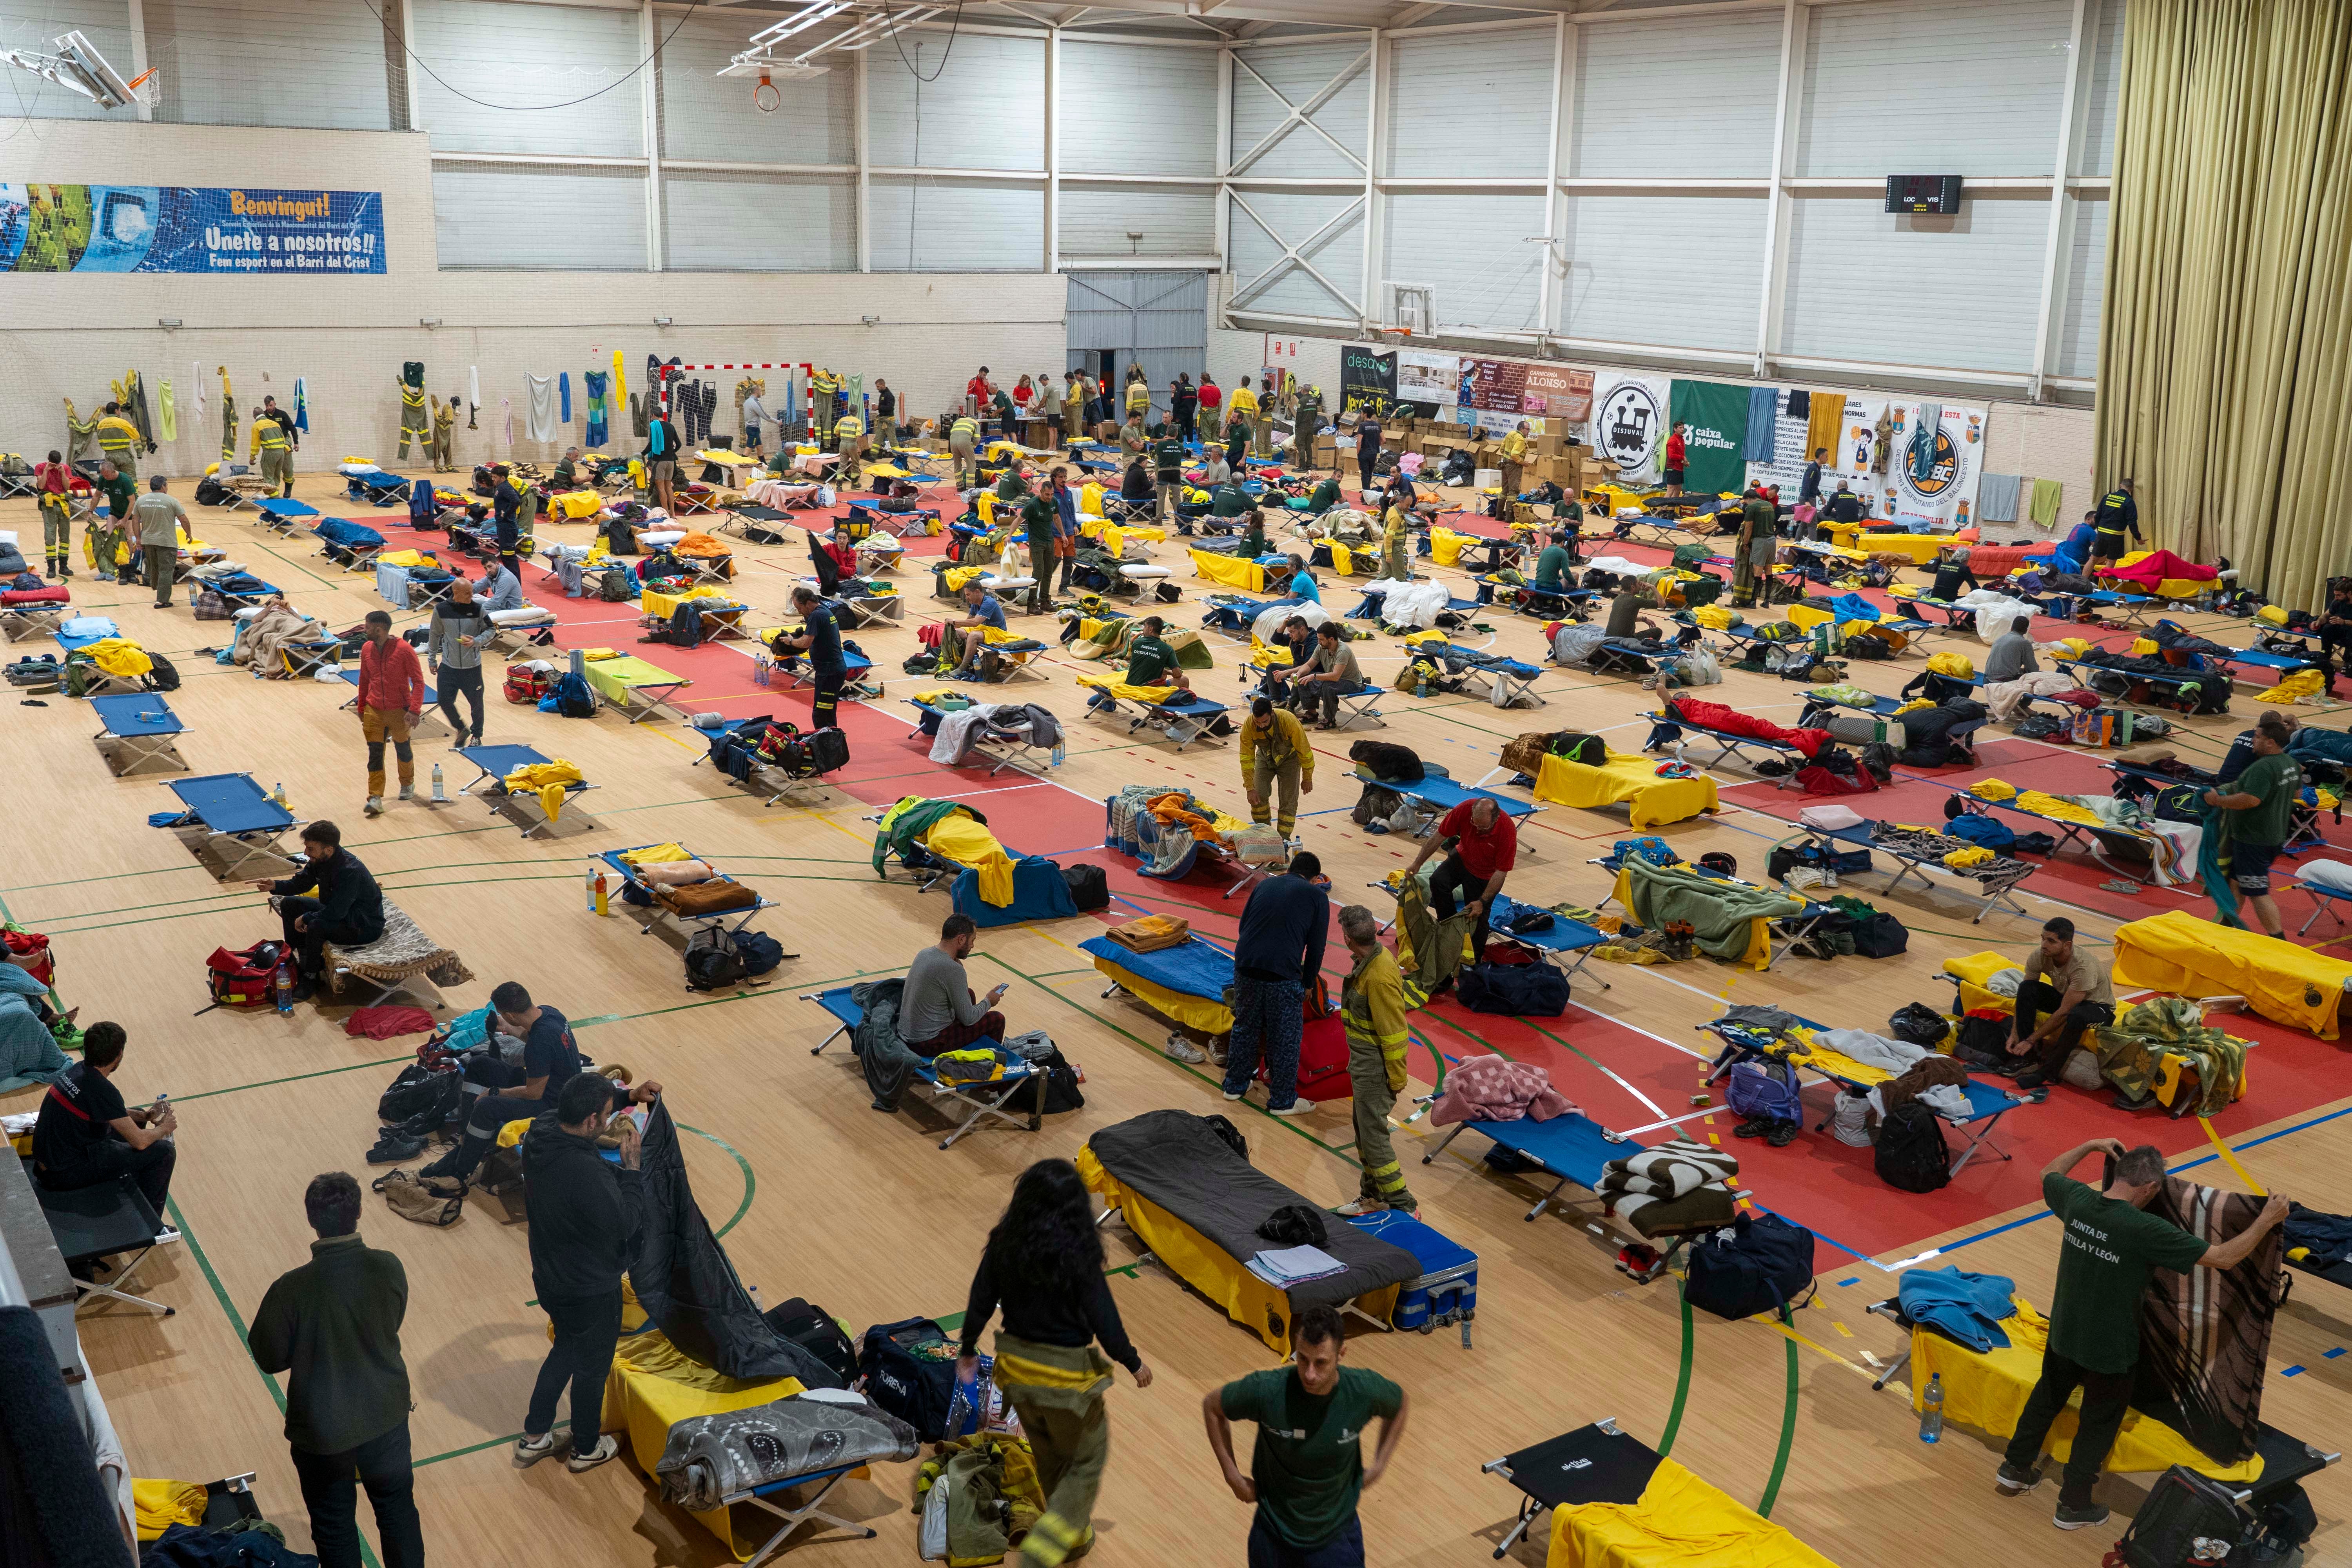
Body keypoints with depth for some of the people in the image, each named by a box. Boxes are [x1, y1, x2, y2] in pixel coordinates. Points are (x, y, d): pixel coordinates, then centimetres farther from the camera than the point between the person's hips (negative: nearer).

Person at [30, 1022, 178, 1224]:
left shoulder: (79, 1070, 1)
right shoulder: (101, 1089, -26)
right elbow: (140, 1141, -22)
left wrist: (144, 1116, 10)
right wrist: (164, 1128, -1)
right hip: (65, 1173, -9)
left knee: (133, 1121, 23)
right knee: (164, 1152, -9)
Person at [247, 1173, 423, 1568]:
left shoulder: (292, 1288, -27)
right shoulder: (389, 1267, -18)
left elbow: (269, 1358, -11)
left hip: (322, 1429, -2)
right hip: (386, 1414, 2)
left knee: (335, 1527, 20)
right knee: (397, 1508, 25)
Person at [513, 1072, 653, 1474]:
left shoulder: (540, 1137, -13)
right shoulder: (586, 1173, -38)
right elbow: (623, 1223, -26)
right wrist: (632, 1164, -22)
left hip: (551, 1277, 8)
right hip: (590, 1290, -8)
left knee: (566, 1349, 31)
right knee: (592, 1366, 18)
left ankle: (534, 1437, 44)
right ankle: (586, 1449, 40)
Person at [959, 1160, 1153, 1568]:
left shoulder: (1004, 1244, -10)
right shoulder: (1078, 1257, -24)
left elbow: (979, 1304, -2)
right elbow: (1104, 1322, -18)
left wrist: (968, 1351, 16)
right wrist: (1134, 1363, -1)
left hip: (1017, 1368, 5)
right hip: (1067, 1377, -5)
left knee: (1050, 1459, 27)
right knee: (1086, 1464, 17)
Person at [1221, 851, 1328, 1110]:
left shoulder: (1264, 885, 17)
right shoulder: (1317, 896, 6)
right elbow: (1316, 947, 6)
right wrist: (1308, 984, 19)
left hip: (1245, 966, 4)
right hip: (1283, 976, -4)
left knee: (1245, 1028, 22)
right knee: (1285, 1039, 10)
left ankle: (1235, 1085, 35)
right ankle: (1283, 1101, 20)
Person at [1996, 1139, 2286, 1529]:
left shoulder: (2077, 1200, -15)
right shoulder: (2145, 1230, -31)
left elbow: (2049, 1173, 11)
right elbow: (2223, 1257, -25)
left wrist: (2091, 1146, 19)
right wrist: (2267, 1221, -13)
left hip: (2063, 1333, 5)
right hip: (2109, 1349, -5)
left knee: (2048, 1397, 28)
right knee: (2099, 1424, 17)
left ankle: (2015, 1469, 43)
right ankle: (2074, 1506, 31)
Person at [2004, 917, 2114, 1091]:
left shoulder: (2084, 967, -35)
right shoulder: (2039, 957, -18)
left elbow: (2063, 1013, -31)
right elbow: (2024, 997, -8)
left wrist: (2031, 1040, -28)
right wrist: (2014, 1034, -16)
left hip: (2098, 1007, -6)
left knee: (2076, 1016, -41)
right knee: (2026, 987, -21)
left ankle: (2045, 1072, -28)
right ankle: (2029, 1058, -18)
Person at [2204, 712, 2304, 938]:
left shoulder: (2263, 768, -25)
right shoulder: (2291, 763, 7)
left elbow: (2250, 800, -33)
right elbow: (2298, 794, 21)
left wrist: (2218, 800, -22)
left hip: (2254, 839, -10)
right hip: (2276, 837, 10)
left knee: (2258, 893, -4)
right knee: (2236, 881, 22)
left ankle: (2279, 939, -1)